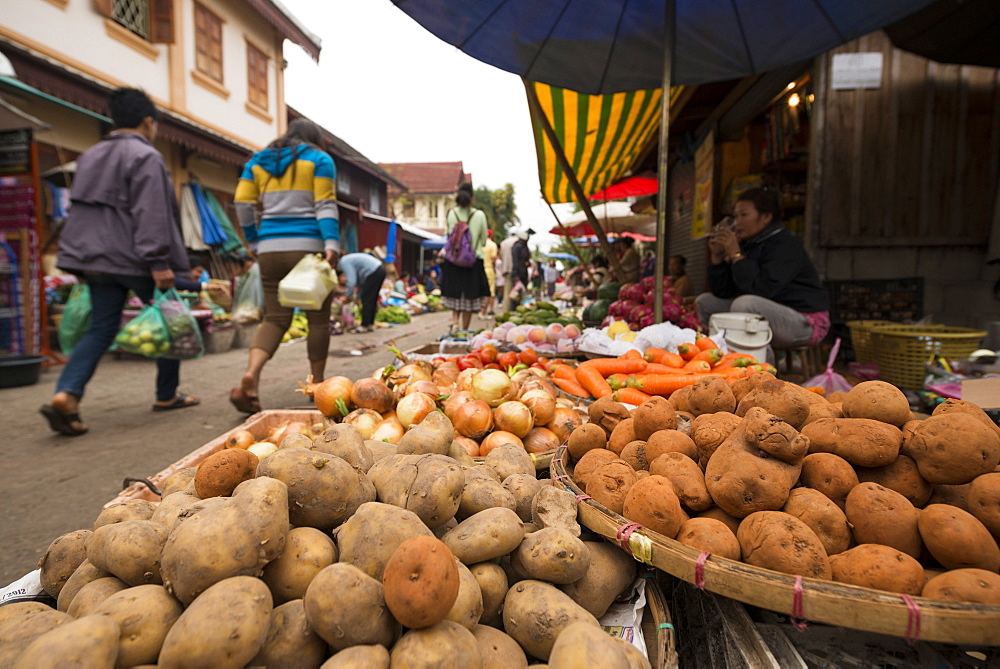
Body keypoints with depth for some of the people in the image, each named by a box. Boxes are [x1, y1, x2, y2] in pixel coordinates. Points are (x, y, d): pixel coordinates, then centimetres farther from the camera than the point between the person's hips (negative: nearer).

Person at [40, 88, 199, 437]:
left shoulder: (90, 156, 19)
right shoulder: (145, 156, -8)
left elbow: (82, 208, 22)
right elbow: (151, 214, -19)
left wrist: (86, 261, 26)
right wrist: (159, 263, -22)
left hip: (95, 258, 8)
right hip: (134, 259, -7)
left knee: (101, 329, 9)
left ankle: (66, 394, -9)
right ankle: (167, 395, 16)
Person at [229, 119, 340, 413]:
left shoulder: (258, 161, 18)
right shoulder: (319, 159, 6)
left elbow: (243, 203, 11)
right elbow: (325, 204, -6)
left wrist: (255, 239, 19)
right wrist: (332, 244, -15)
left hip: (270, 248, 4)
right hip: (308, 246, -4)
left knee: (274, 317, 6)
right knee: (318, 318, 6)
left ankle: (250, 375, -16)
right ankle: (317, 384, 12)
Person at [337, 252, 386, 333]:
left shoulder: (343, 263, -7)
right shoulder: (348, 260, 21)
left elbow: (351, 281, -15)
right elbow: (360, 281, 25)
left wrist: (347, 296, -4)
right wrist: (358, 296, 25)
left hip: (374, 272, -10)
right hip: (380, 270, 10)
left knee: (366, 300, -3)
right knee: (372, 299, 14)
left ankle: (364, 326, 1)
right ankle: (369, 324, 19)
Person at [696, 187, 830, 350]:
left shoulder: (785, 244, -16)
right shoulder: (747, 244, 8)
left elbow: (762, 289, -31)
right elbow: (722, 292, 3)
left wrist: (736, 255, -24)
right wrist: (717, 256, -8)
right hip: (770, 312, 8)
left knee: (745, 304, -35)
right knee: (705, 302, 5)